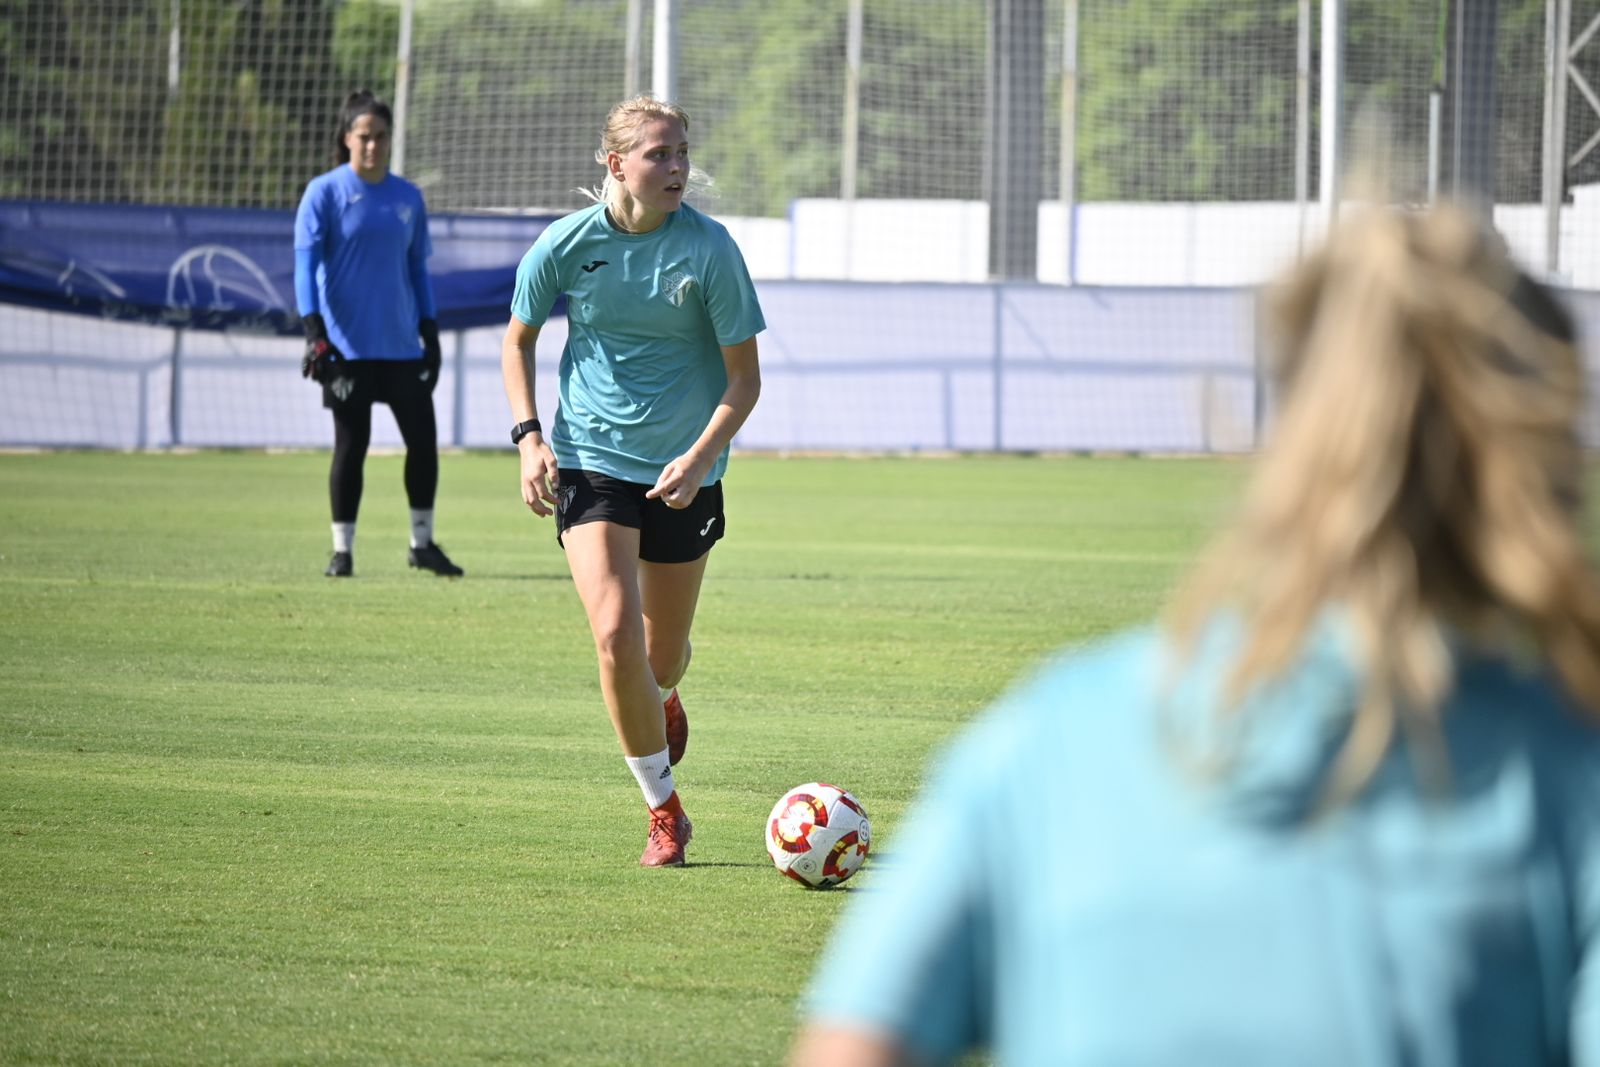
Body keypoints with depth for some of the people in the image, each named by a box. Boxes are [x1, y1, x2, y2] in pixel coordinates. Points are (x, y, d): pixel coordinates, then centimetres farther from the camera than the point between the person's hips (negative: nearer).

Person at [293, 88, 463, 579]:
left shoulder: (408, 197, 10)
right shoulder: (325, 192, -3)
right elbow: (305, 262, -9)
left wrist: (430, 333, 13)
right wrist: (314, 331, -19)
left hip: (402, 343, 4)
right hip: (348, 345, -4)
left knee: (423, 439, 2)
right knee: (351, 446, -1)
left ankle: (423, 543, 16)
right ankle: (342, 550, 8)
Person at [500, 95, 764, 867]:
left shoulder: (709, 248, -12)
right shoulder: (565, 245, -9)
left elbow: (744, 375, -6)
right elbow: (518, 339, 9)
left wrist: (701, 457, -20)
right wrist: (528, 436, -5)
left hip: (684, 470, 1)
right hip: (589, 462, 0)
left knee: (663, 654, 12)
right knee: (616, 635, -17)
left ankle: (661, 701, 52)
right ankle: (664, 811, -2)